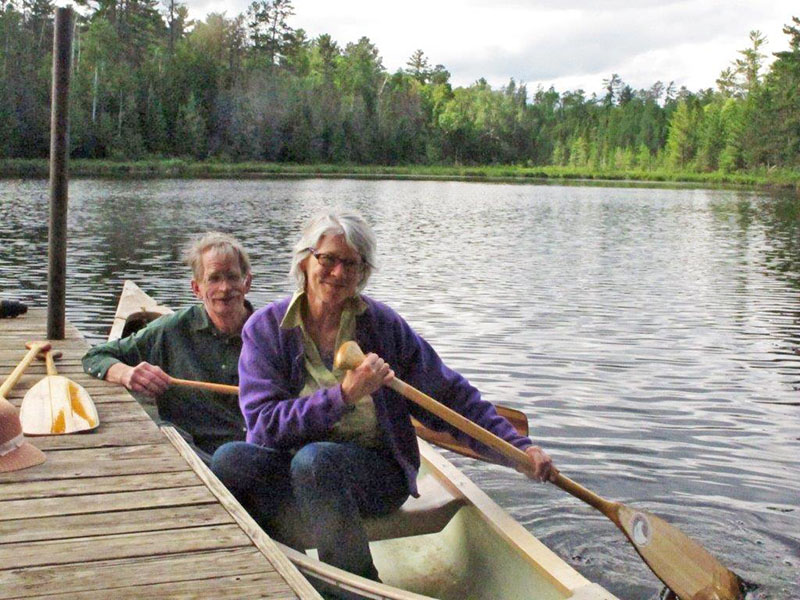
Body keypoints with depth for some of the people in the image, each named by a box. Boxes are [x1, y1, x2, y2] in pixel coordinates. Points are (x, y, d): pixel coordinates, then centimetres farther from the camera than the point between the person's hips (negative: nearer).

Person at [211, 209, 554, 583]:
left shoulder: (383, 325, 0)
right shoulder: (266, 328, -1)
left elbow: (450, 399, 4)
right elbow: (264, 423, -12)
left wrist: (518, 447, -5)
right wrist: (343, 396, -23)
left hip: (377, 472, -1)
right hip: (290, 473, 1)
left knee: (313, 459, -34)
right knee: (229, 460, -29)